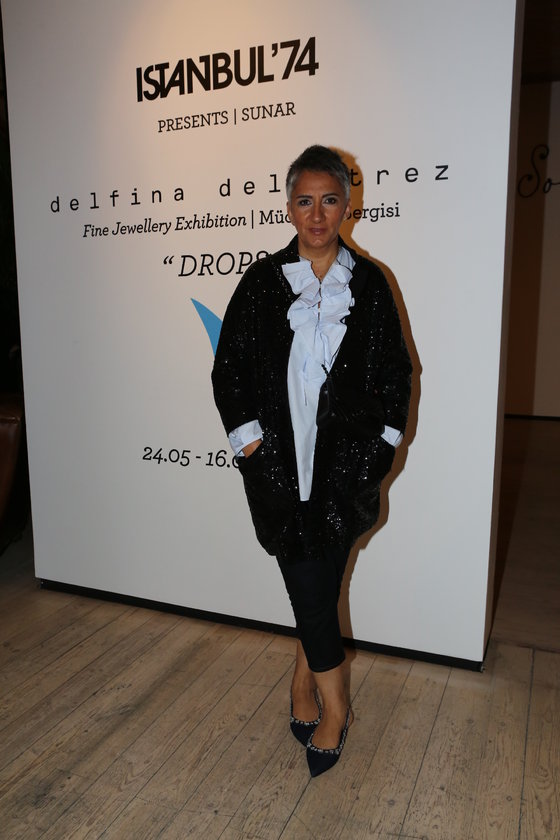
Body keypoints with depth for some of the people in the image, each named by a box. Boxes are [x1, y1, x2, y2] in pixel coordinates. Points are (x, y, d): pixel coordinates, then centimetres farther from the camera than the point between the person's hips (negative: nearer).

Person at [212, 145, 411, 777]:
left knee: (315, 586, 2)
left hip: (345, 464, 0)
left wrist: (379, 447, 0)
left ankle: (304, 692, 25)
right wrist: (249, 436, -3)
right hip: (280, 464, 0)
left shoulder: (369, 283, 6)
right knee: (313, 586, 3)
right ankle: (334, 707, 23)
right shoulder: (263, 280, 5)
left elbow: (395, 372, 8)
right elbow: (228, 365, 6)